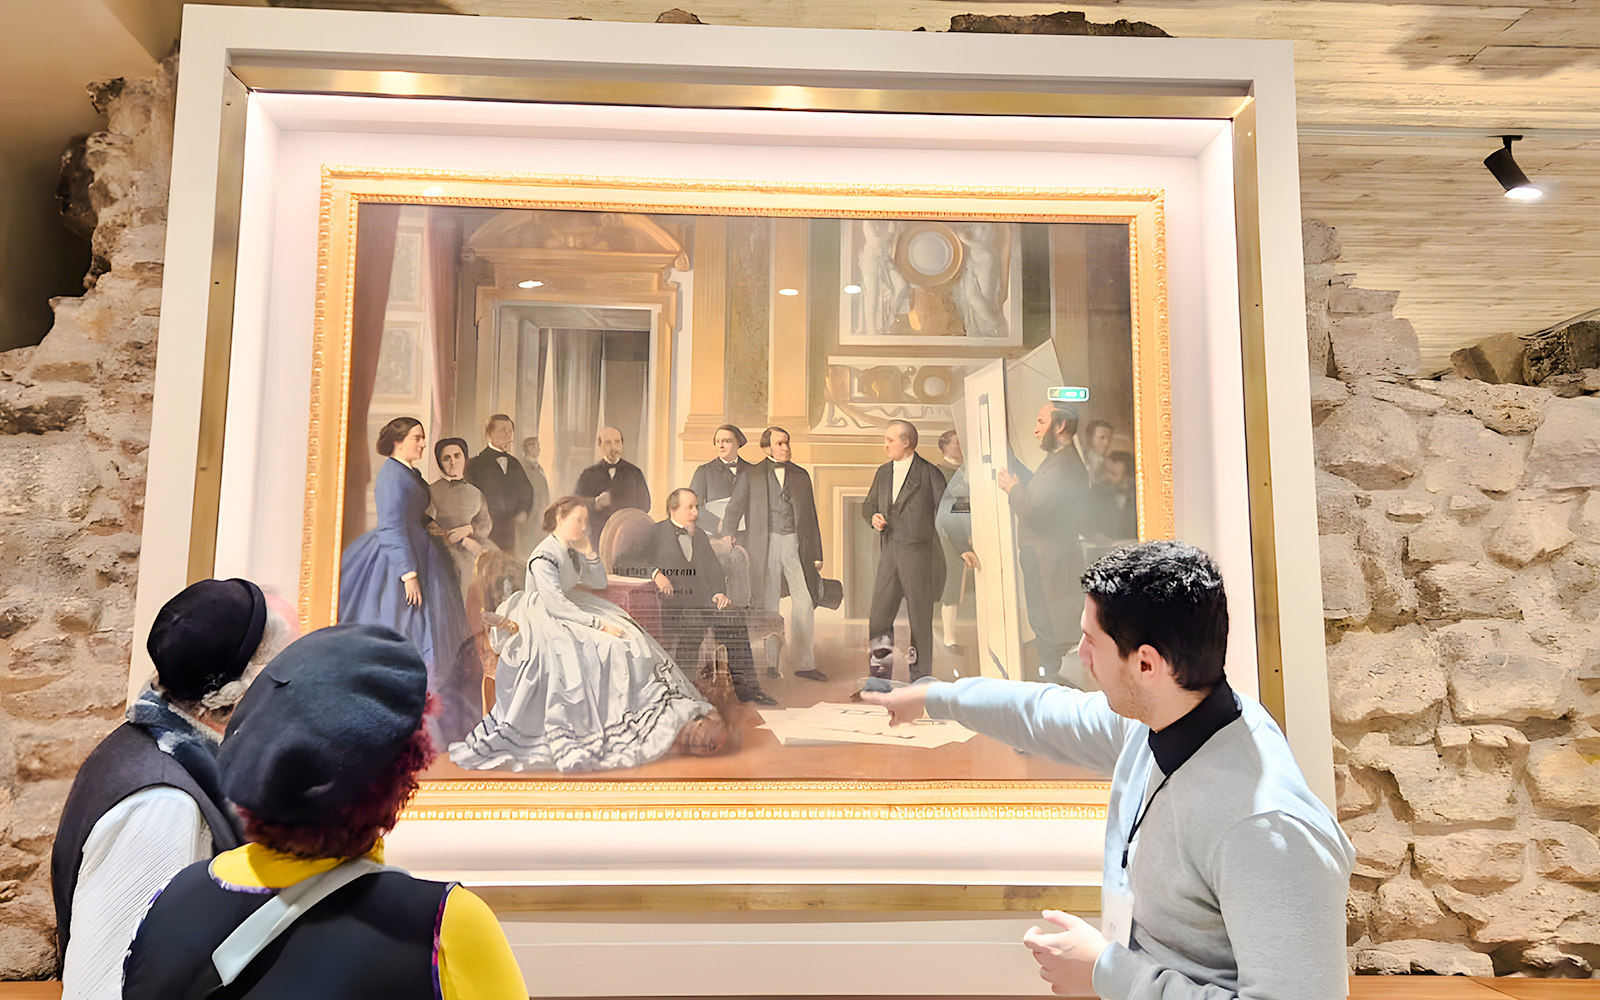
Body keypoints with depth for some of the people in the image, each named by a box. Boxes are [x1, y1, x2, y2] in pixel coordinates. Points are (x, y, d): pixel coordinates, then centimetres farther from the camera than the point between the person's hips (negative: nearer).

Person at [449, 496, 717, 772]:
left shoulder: (572, 551, 4)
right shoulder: (543, 558, -22)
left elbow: (599, 583, 8)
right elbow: (557, 605, -27)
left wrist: (588, 551, -5)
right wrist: (598, 624, -29)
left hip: (567, 610, 9)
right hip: (543, 620, -9)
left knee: (626, 635, -6)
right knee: (603, 648, -24)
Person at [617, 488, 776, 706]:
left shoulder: (699, 535, 25)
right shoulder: (656, 534, 7)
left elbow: (713, 567, 18)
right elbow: (626, 563, -3)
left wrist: (719, 592, -2)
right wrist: (654, 572, -19)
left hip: (701, 599, 5)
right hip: (671, 602, -5)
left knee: (734, 620, -19)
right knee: (691, 623, -34)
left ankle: (745, 685, -14)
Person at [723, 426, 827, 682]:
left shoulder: (801, 475, 13)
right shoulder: (751, 476, 6)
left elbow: (811, 516, 14)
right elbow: (735, 508, 7)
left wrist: (816, 554, 11)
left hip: (795, 544, 2)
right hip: (764, 546, -2)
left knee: (805, 603, -4)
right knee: (768, 606, 2)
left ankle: (803, 663, 5)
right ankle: (773, 662, 14)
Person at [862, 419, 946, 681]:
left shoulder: (928, 472, -2)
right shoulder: (883, 472, 17)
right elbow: (868, 504, 26)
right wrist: (873, 516, 3)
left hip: (918, 551, -5)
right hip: (889, 551, 5)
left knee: (920, 615, 1)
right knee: (879, 615, 4)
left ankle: (920, 677, 11)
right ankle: (879, 674, 14)